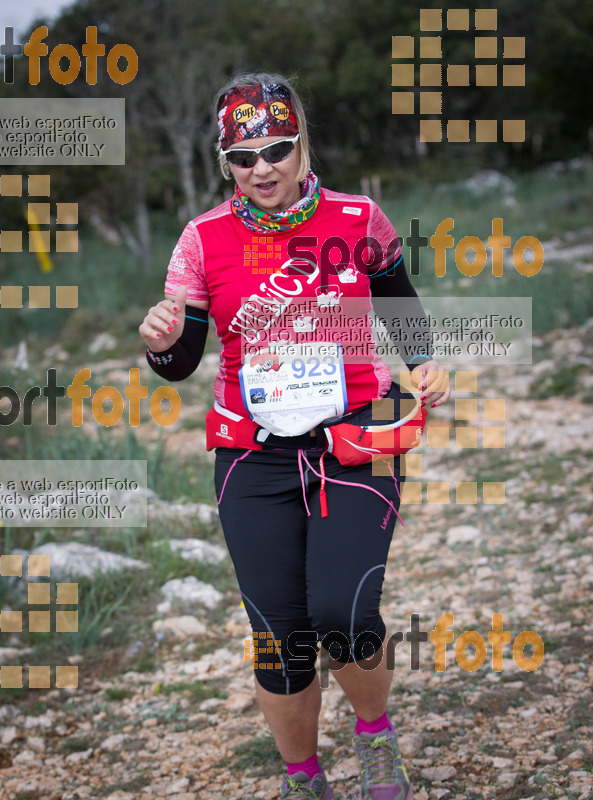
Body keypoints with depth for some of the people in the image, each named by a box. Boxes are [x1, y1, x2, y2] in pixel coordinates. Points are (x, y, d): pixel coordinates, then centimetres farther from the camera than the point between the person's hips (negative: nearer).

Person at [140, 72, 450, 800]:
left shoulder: (356, 220, -1)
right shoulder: (204, 240, -1)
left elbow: (402, 307, 15)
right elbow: (182, 364, 4)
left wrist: (422, 366, -3)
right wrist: (161, 344, -19)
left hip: (354, 445, -1)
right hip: (255, 459, 1)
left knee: (343, 614, -20)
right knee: (280, 638, -2)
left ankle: (375, 731, 12)